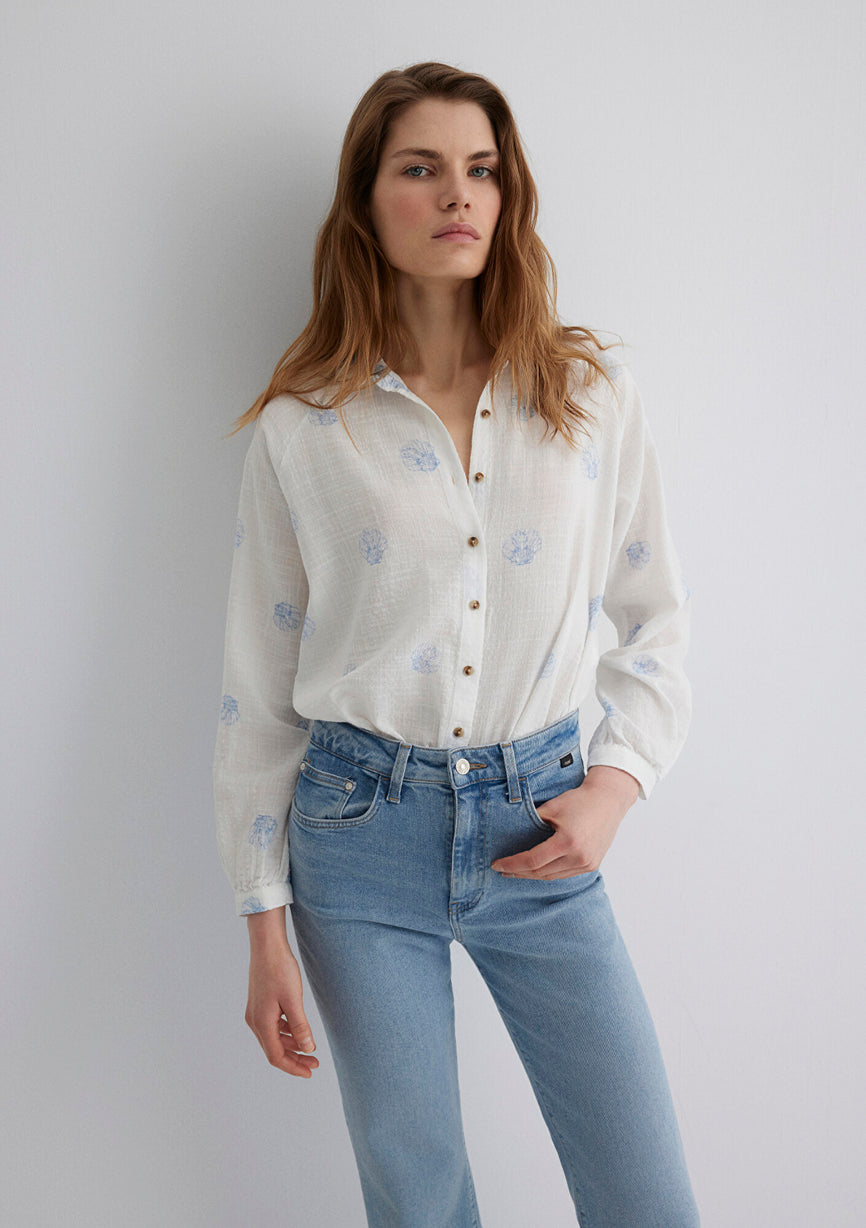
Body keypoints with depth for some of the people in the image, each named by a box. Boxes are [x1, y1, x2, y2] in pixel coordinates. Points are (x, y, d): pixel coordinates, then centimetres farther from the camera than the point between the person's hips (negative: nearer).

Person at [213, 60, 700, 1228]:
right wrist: (264, 926, 1)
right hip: (362, 830, -1)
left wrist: (617, 781, -5)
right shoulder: (300, 429, -3)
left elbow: (656, 617, 10)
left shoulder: (594, 396, 0)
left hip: (541, 826, 1)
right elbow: (259, 686, 1)